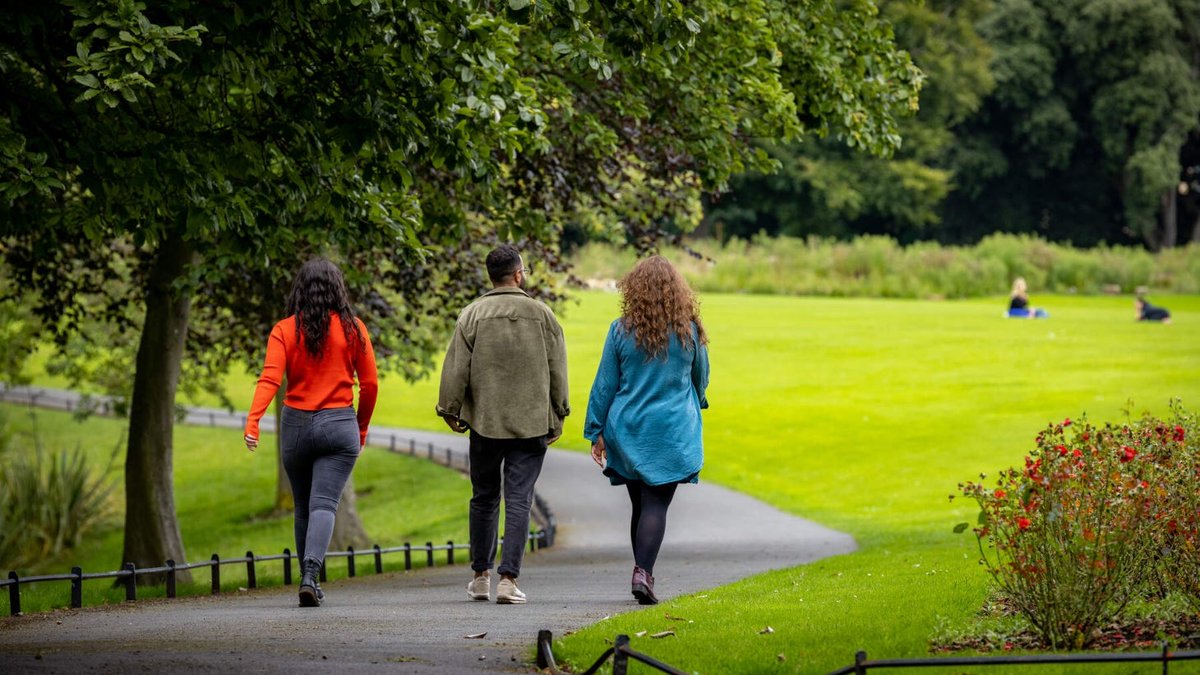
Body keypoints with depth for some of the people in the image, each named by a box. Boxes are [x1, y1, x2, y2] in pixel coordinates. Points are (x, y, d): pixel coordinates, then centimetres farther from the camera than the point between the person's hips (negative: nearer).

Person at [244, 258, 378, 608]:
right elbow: (370, 385, 3)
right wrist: (362, 428, 17)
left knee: (304, 508, 15)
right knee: (324, 504, -8)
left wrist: (253, 419, -23)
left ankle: (308, 578, 22)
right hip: (339, 425, -1)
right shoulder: (352, 329, 1)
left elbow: (270, 378, -15)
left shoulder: (285, 331, -1)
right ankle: (310, 573, -28)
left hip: (296, 425, 1)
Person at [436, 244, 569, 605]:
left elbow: (456, 368, -3)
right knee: (518, 500, -1)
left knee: (484, 498, 14)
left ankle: (481, 576, 20)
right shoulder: (541, 315, 0)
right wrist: (557, 417, 12)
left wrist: (450, 410, 8)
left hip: (484, 423, 1)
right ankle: (509, 578, -9)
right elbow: (557, 370, 4)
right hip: (531, 424, -1)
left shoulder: (472, 315, -1)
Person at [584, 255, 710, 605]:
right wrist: (694, 405, 34)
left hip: (628, 430, 1)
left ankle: (643, 574, 15)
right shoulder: (688, 330, -2)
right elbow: (701, 379, 13)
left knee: (640, 504, 13)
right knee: (656, 504, -4)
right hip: (672, 431, -1)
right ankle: (643, 572, -20)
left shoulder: (621, 331, -3)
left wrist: (597, 431, 8)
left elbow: (605, 385, 0)